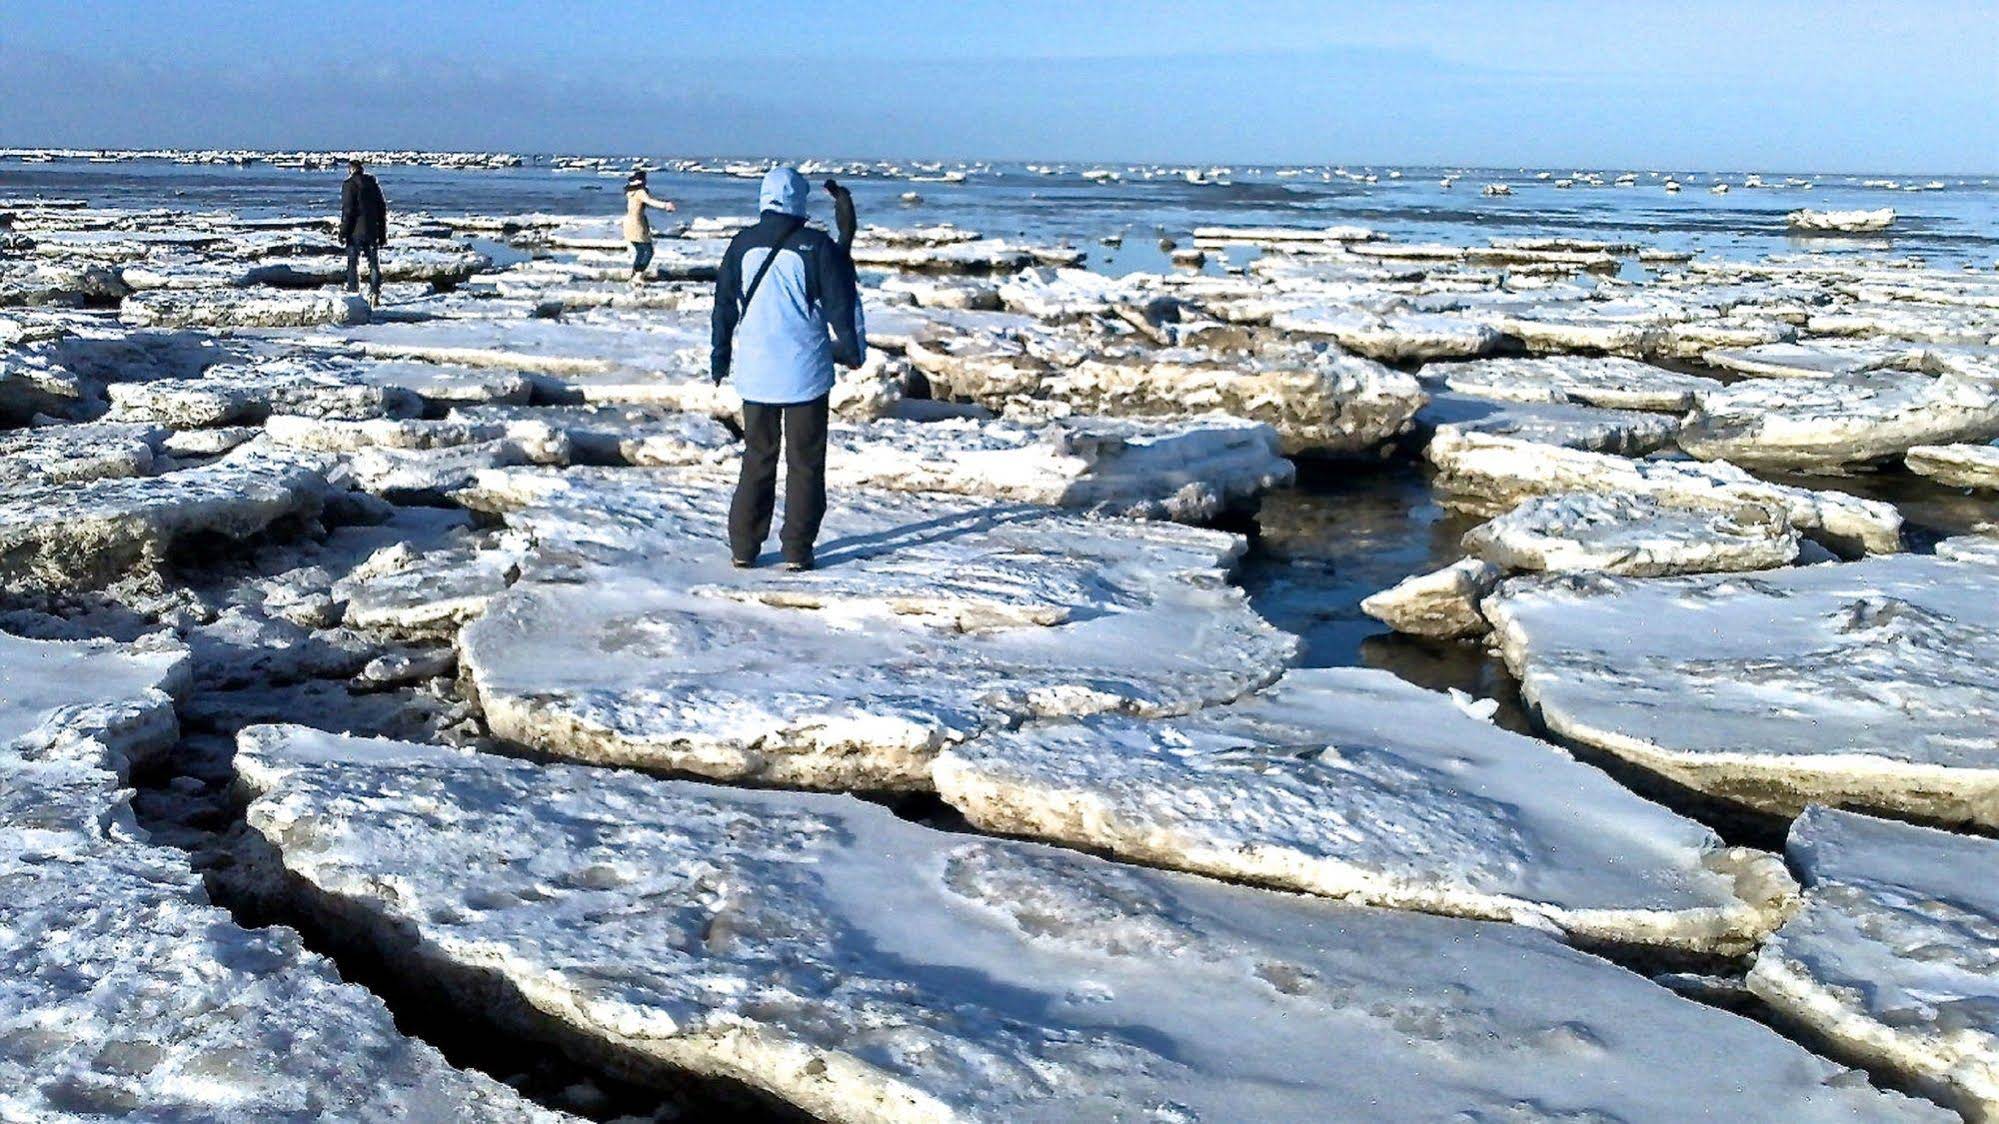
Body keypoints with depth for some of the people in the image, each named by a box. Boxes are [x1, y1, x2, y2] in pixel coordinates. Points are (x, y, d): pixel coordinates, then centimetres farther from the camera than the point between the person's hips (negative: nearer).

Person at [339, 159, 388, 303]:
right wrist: (383, 233, 14)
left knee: (353, 263, 4)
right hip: (373, 231, 4)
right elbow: (383, 208, 10)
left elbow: (347, 210, -11)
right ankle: (375, 295, 3)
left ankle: (353, 295, 3)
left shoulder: (349, 184, -7)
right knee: (374, 264, 7)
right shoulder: (373, 183, 9)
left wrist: (343, 232, -5)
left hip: (356, 231, -4)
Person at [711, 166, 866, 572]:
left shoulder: (742, 245, 2)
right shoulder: (817, 246, -7)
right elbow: (843, 303, -2)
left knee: (757, 457, 12)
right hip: (806, 371, -3)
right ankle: (797, 549, 7)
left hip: (755, 371, 3)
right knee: (805, 461, 6)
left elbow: (724, 305, 9)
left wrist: (721, 359, 19)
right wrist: (853, 350, 12)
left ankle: (743, 546, 11)